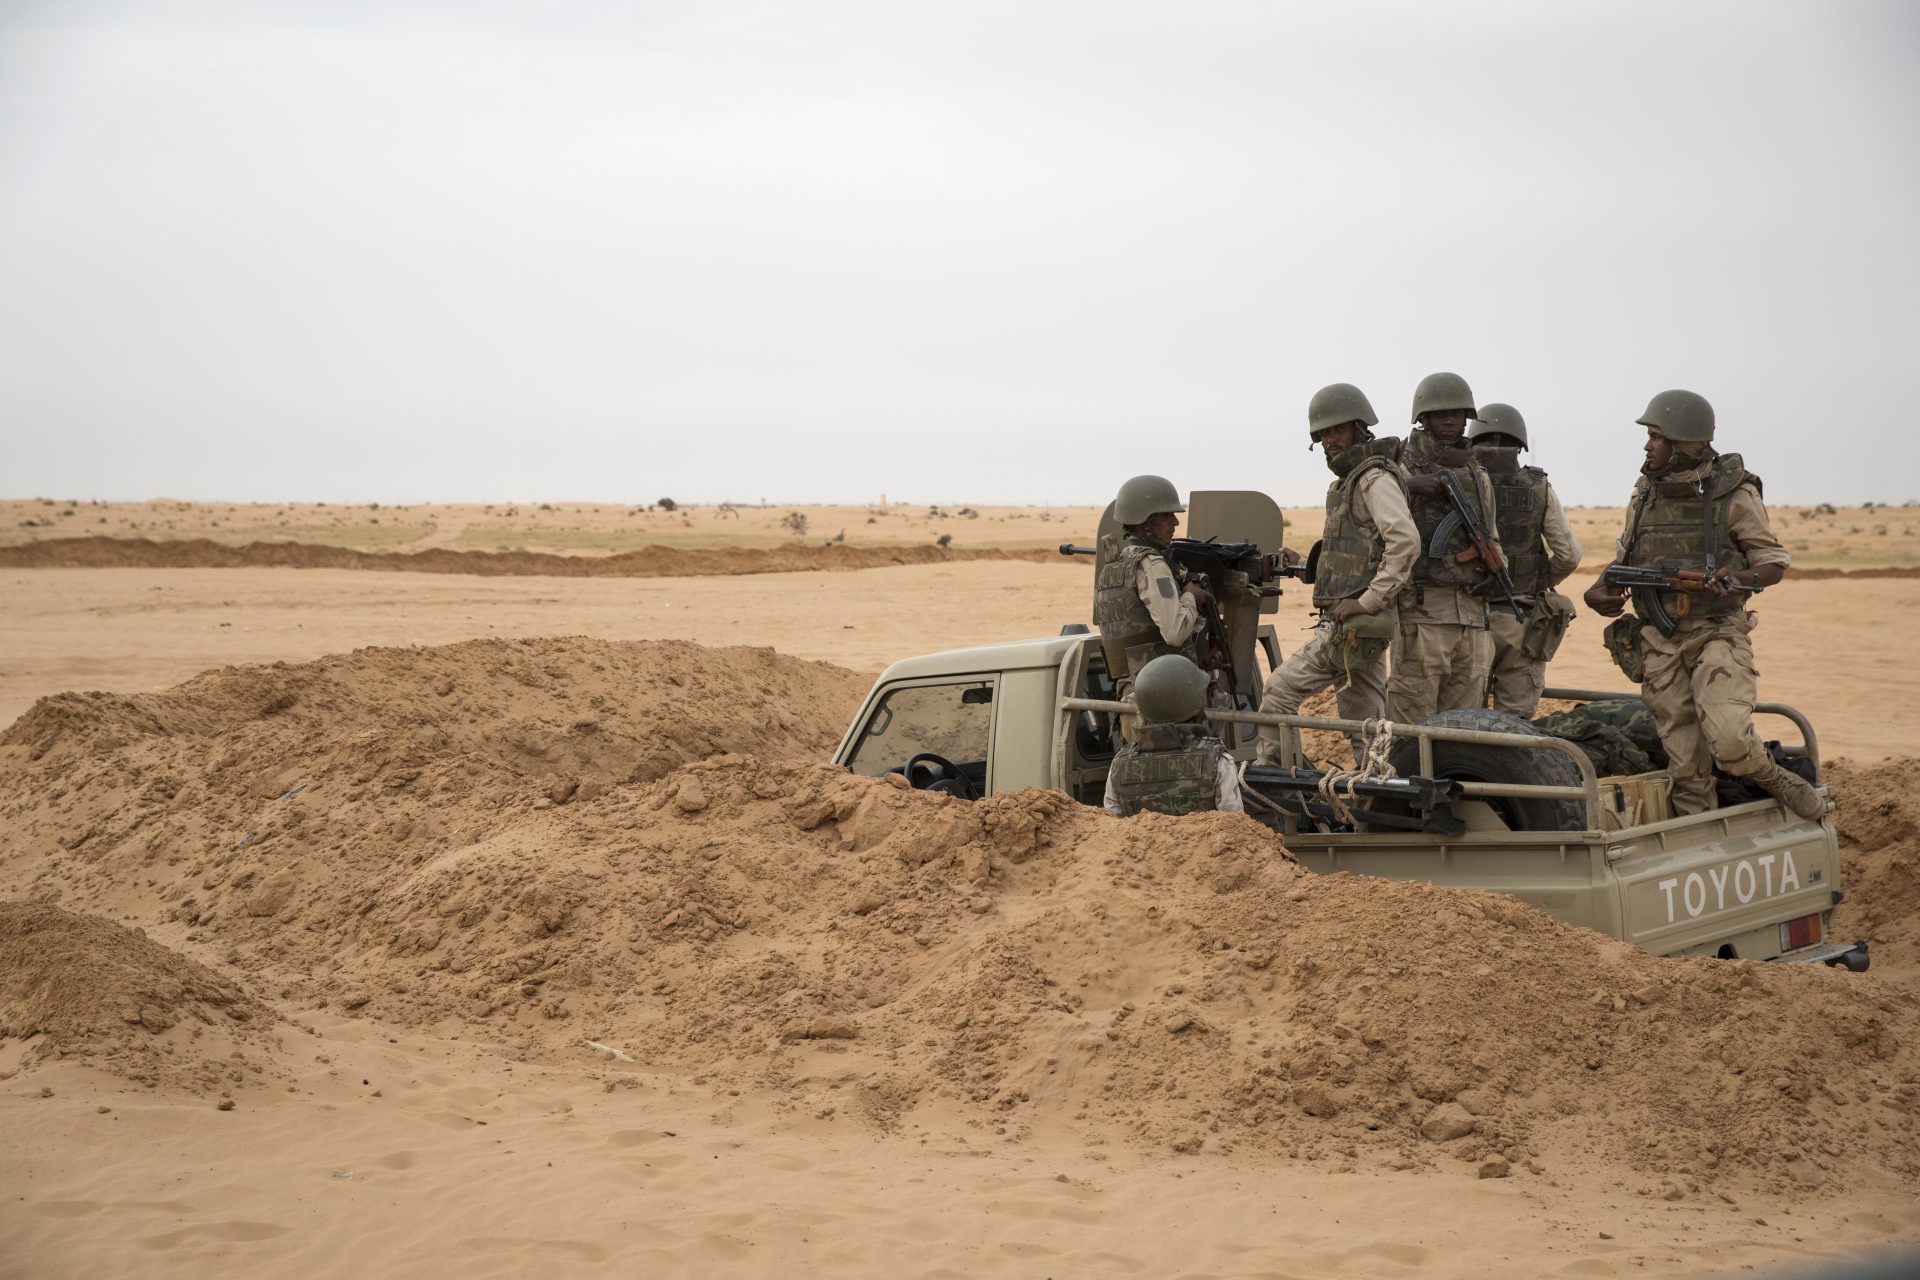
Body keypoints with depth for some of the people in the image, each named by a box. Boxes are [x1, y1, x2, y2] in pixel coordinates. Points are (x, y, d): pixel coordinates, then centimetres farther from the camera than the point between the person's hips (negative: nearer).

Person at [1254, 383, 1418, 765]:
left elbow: (1405, 540, -26)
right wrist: (1303, 566, 14)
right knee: (1365, 721, 10)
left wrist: (1368, 600, -24)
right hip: (1362, 628, 10)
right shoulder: (1347, 483, 20)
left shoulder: (1376, 478, -12)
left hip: (1353, 625, -10)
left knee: (1279, 693, -6)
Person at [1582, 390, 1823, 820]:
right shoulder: (1645, 493, 8)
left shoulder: (1733, 494, -6)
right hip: (1659, 641, 4)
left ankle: (1776, 782, 9)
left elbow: (1775, 562, -2)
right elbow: (1624, 557, 19)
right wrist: (1598, 591, -1)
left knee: (1729, 741, -20)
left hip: (1718, 634, -4)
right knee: (1685, 764, 4)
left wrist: (1742, 579, -23)